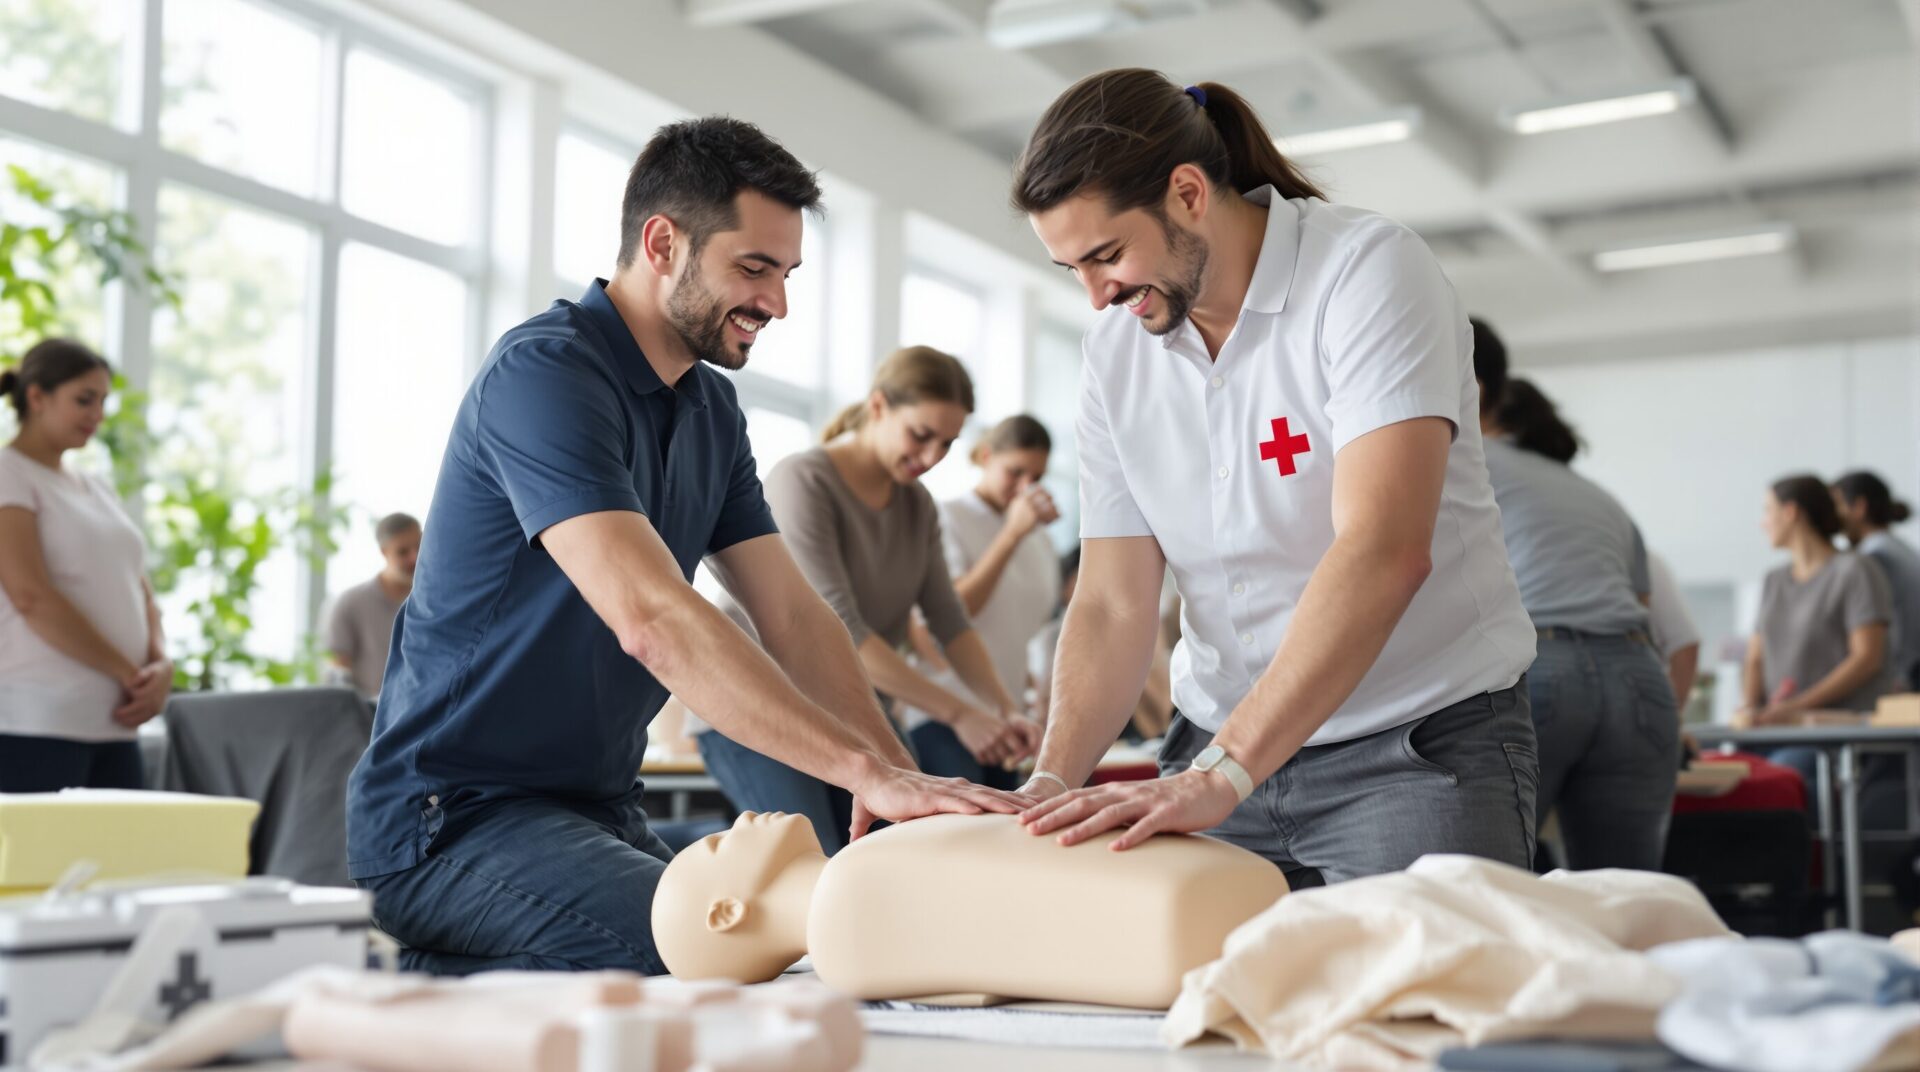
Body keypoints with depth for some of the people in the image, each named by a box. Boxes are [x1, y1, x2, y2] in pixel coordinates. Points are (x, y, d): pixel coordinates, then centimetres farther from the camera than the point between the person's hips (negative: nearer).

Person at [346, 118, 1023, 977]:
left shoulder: (711, 408, 10)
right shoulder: (543, 374, -18)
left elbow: (792, 618, 7)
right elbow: (650, 618, -31)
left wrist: (912, 790, -7)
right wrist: (869, 773, -35)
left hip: (597, 807, 9)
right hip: (454, 816, -9)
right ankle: (452, 987, -6)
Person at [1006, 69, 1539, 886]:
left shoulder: (1367, 269, -16)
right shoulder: (1114, 355, 2)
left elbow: (1385, 553, -28)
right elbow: (1113, 604, -1)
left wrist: (1221, 774, -35)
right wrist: (1052, 781, -18)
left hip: (1421, 738, -4)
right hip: (1224, 751, 5)